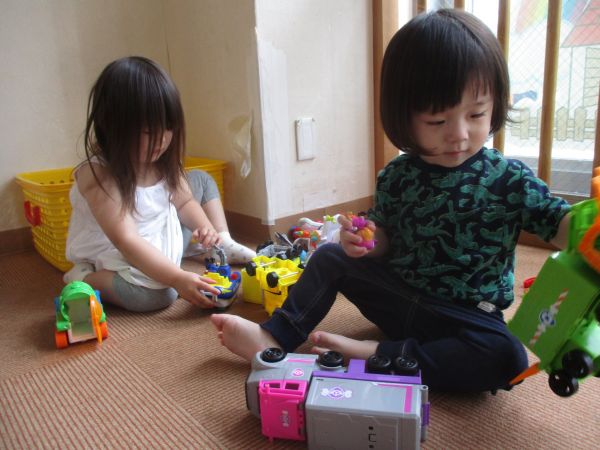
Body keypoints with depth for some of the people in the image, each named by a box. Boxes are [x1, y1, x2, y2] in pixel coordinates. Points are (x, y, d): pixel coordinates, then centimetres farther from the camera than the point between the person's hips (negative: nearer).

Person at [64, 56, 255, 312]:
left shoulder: (162, 161, -8)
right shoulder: (98, 176, -29)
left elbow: (184, 201, 3)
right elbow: (127, 241, -34)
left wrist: (207, 228, -19)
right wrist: (178, 278, -40)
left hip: (165, 242, 8)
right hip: (122, 261, -7)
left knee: (202, 180, 9)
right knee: (157, 293, -38)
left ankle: (224, 245, 12)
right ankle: (84, 278, -11)